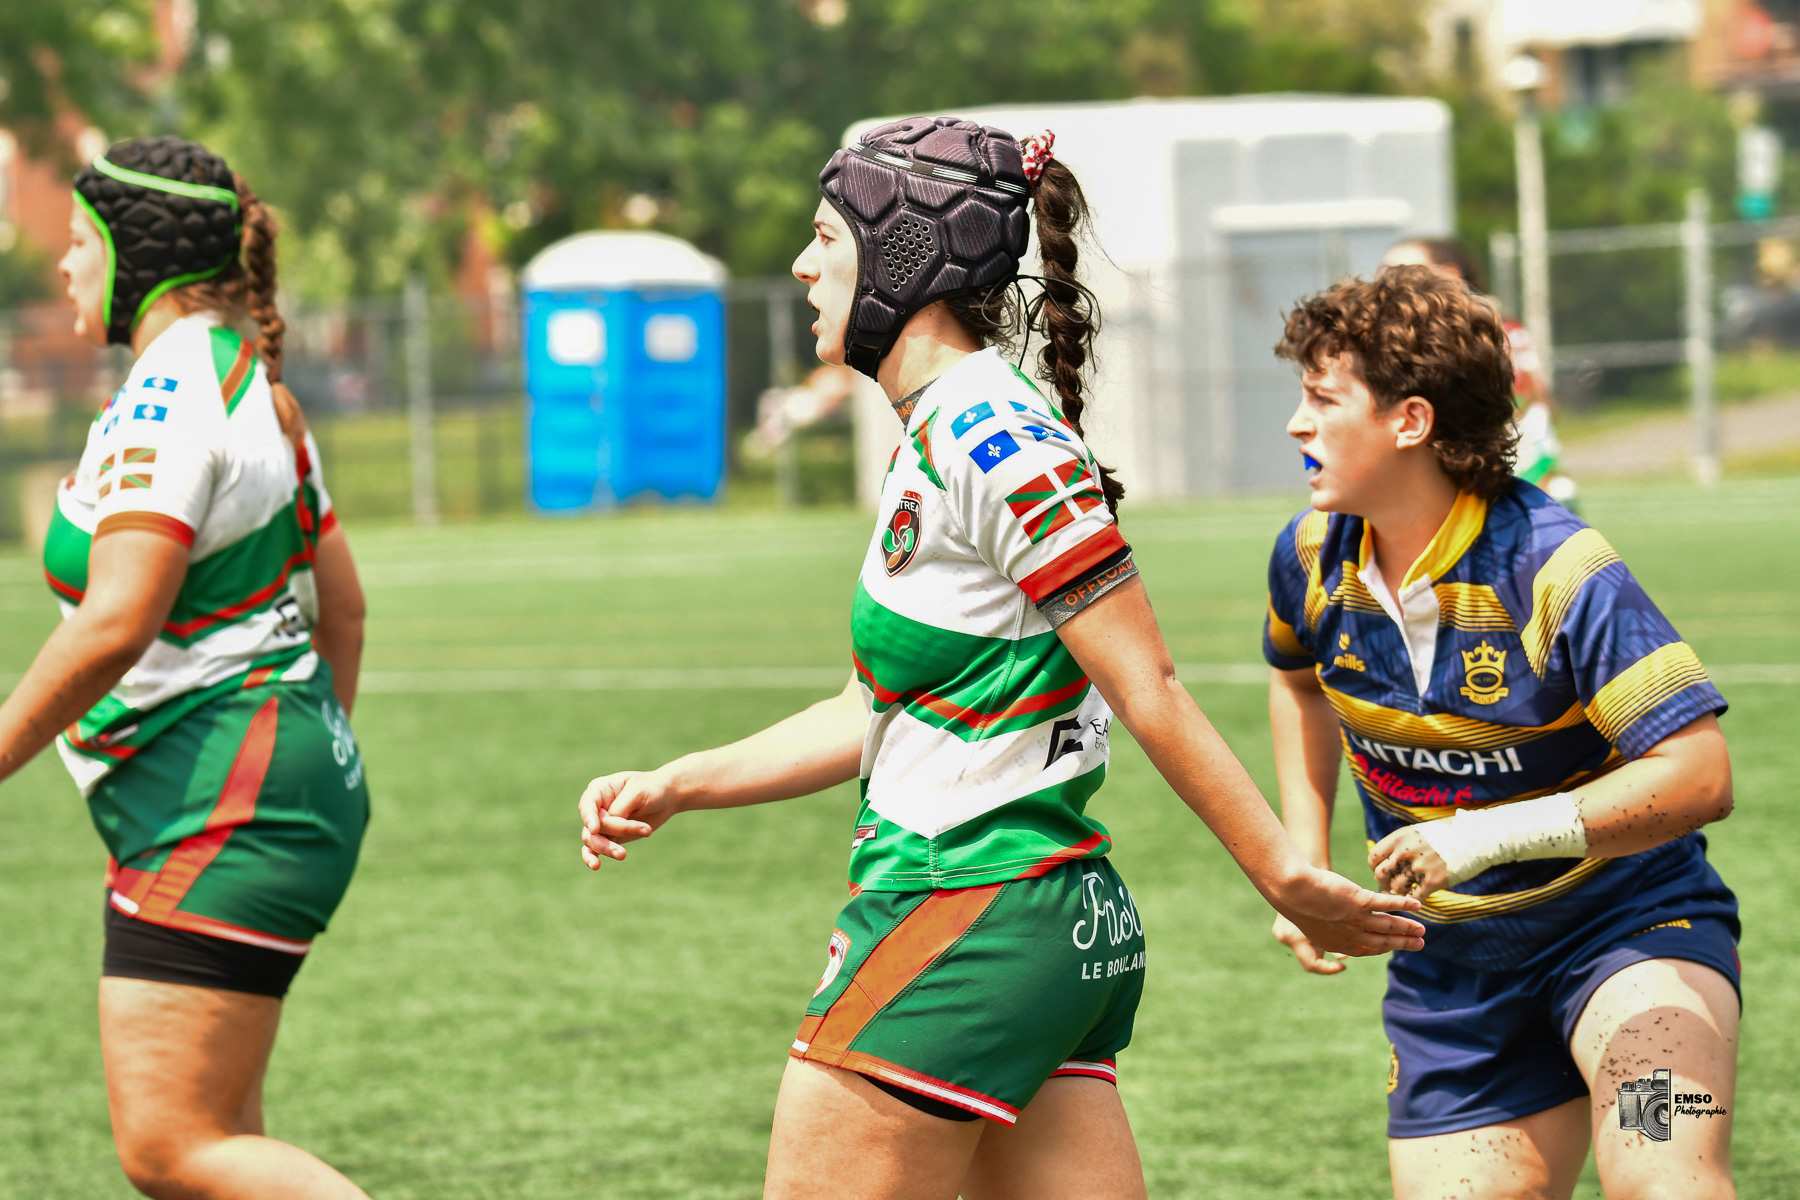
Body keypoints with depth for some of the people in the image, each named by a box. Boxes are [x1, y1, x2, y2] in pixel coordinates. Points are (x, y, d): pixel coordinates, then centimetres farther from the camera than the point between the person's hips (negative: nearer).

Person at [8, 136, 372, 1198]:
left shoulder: (168, 392, -14)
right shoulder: (254, 383, 17)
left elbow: (115, 624, -22)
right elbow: (342, 603, 22)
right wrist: (317, 770, 29)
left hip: (218, 804, -11)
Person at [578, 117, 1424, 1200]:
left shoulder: (995, 442, -15)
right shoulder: (937, 438, 15)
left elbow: (1149, 692, -16)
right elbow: (889, 709, 21)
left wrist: (1287, 878, -14)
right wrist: (675, 787, 17)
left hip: (964, 925, -9)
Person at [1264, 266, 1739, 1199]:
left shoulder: (1554, 570, -23)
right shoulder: (1312, 558, -3)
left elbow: (1697, 775, -27)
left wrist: (1489, 837, -31)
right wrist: (1304, 867, 15)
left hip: (1628, 922, -6)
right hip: (1451, 968, 6)